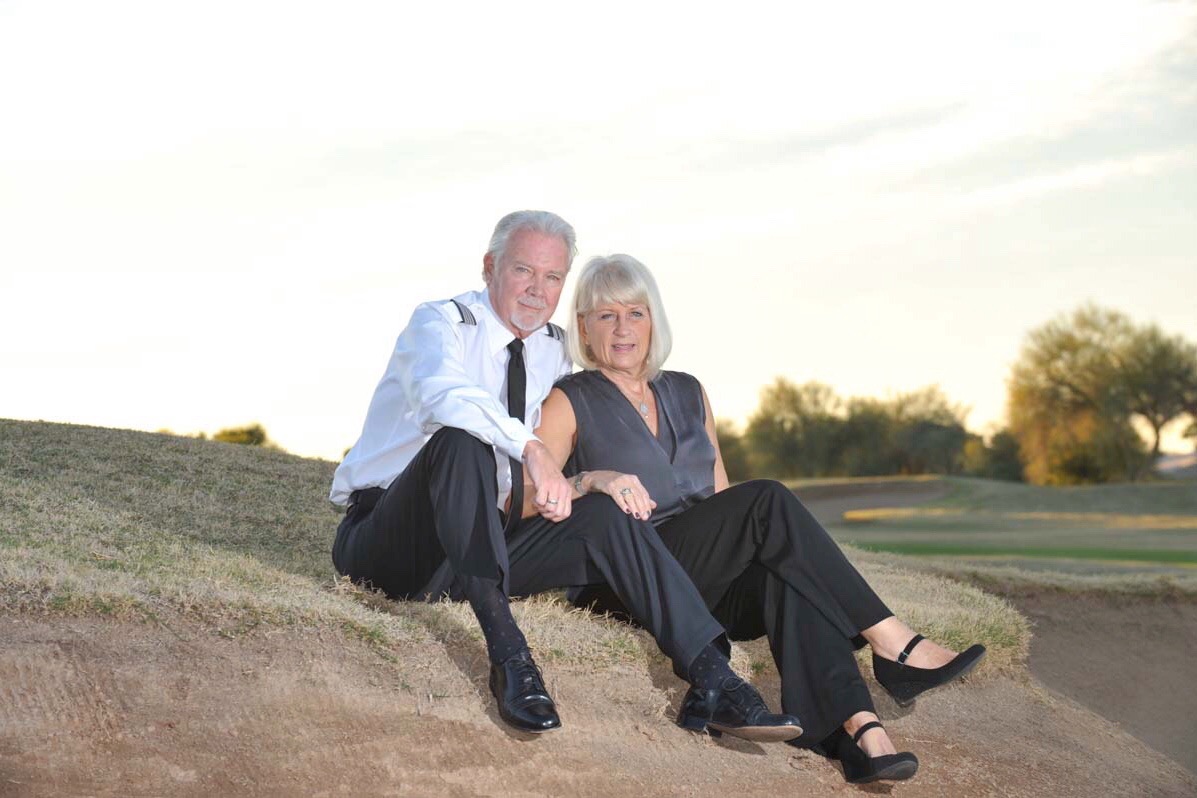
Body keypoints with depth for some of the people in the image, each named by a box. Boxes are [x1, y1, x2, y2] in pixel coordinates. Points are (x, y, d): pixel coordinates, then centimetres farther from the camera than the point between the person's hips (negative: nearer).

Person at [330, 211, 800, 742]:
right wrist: (532, 449, -44)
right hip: (386, 548, -6)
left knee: (602, 518, -15)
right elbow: (442, 394, -33)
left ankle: (717, 684, -21)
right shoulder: (440, 323, -9)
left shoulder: (554, 352, 11)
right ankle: (505, 651, -43)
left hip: (473, 551, 6)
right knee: (461, 439, -34)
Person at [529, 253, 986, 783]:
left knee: (784, 575, -31)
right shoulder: (571, 403, 5)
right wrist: (591, 480, -26)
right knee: (768, 501, -26)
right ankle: (893, 644, -27)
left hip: (705, 588, 5)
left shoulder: (688, 394, 20)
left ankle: (856, 730, -46)